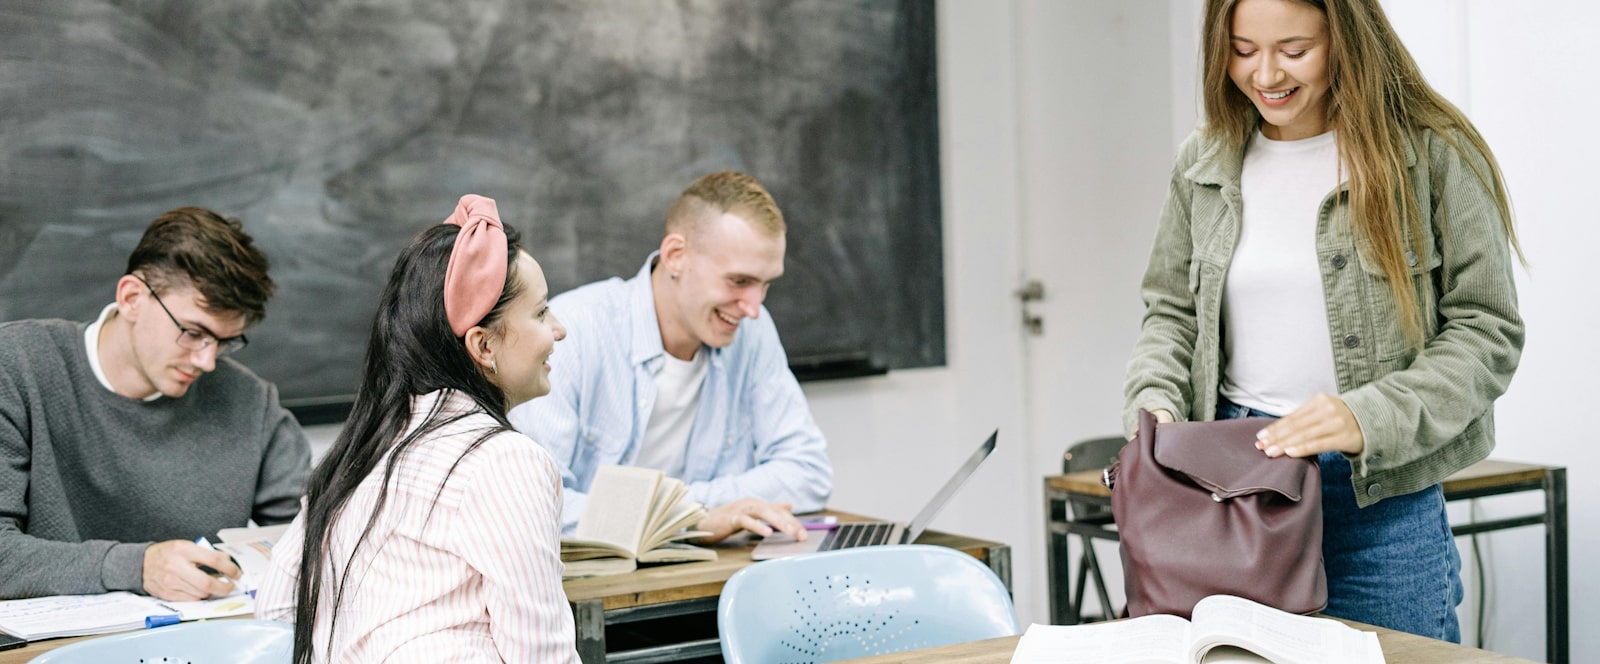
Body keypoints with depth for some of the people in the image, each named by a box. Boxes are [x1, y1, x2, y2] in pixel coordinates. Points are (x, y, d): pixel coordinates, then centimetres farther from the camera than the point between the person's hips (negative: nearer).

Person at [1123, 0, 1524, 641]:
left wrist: (1368, 420, -22)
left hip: (1380, 497, -3)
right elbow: (1171, 311, 16)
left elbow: (1487, 331, -8)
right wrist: (1154, 403, -5)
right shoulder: (1204, 163, 8)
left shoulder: (1433, 153, -6)